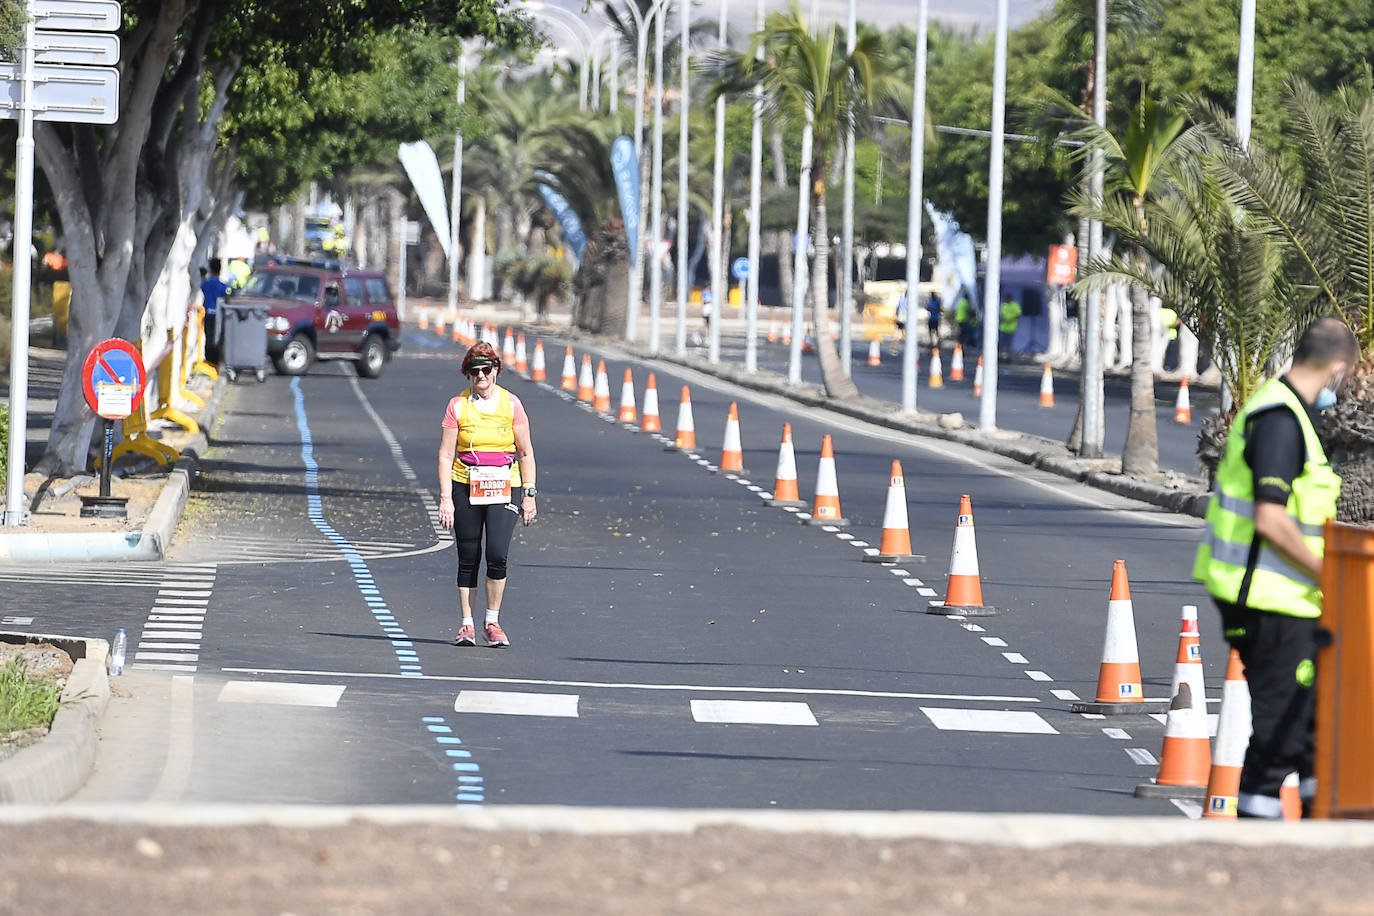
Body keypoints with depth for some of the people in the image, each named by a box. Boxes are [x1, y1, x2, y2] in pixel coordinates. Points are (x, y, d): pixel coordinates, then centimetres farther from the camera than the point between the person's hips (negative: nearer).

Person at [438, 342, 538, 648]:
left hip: (504, 489, 0)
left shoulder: (511, 404, 2)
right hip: (466, 487, 0)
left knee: (498, 554, -13)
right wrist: (445, 498, -7)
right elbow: (445, 455, 0)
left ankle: (492, 622, 1)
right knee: (468, 559, 3)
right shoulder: (458, 406, 1)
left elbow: (526, 453, 8)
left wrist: (529, 495, 3)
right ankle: (467, 625, 12)